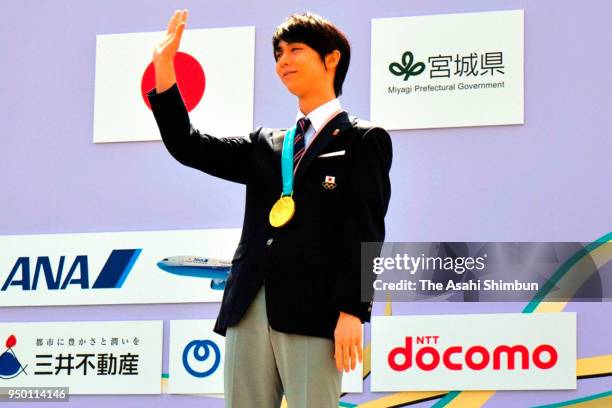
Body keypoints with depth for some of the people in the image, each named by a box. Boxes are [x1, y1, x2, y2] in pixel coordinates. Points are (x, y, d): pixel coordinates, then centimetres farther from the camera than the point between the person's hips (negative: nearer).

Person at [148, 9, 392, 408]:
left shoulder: (364, 140, 5)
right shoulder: (265, 144, 22)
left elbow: (365, 229, -4)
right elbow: (188, 147, 16)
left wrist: (352, 311, -14)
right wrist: (164, 74, 7)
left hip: (312, 313, -6)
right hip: (249, 309, 6)